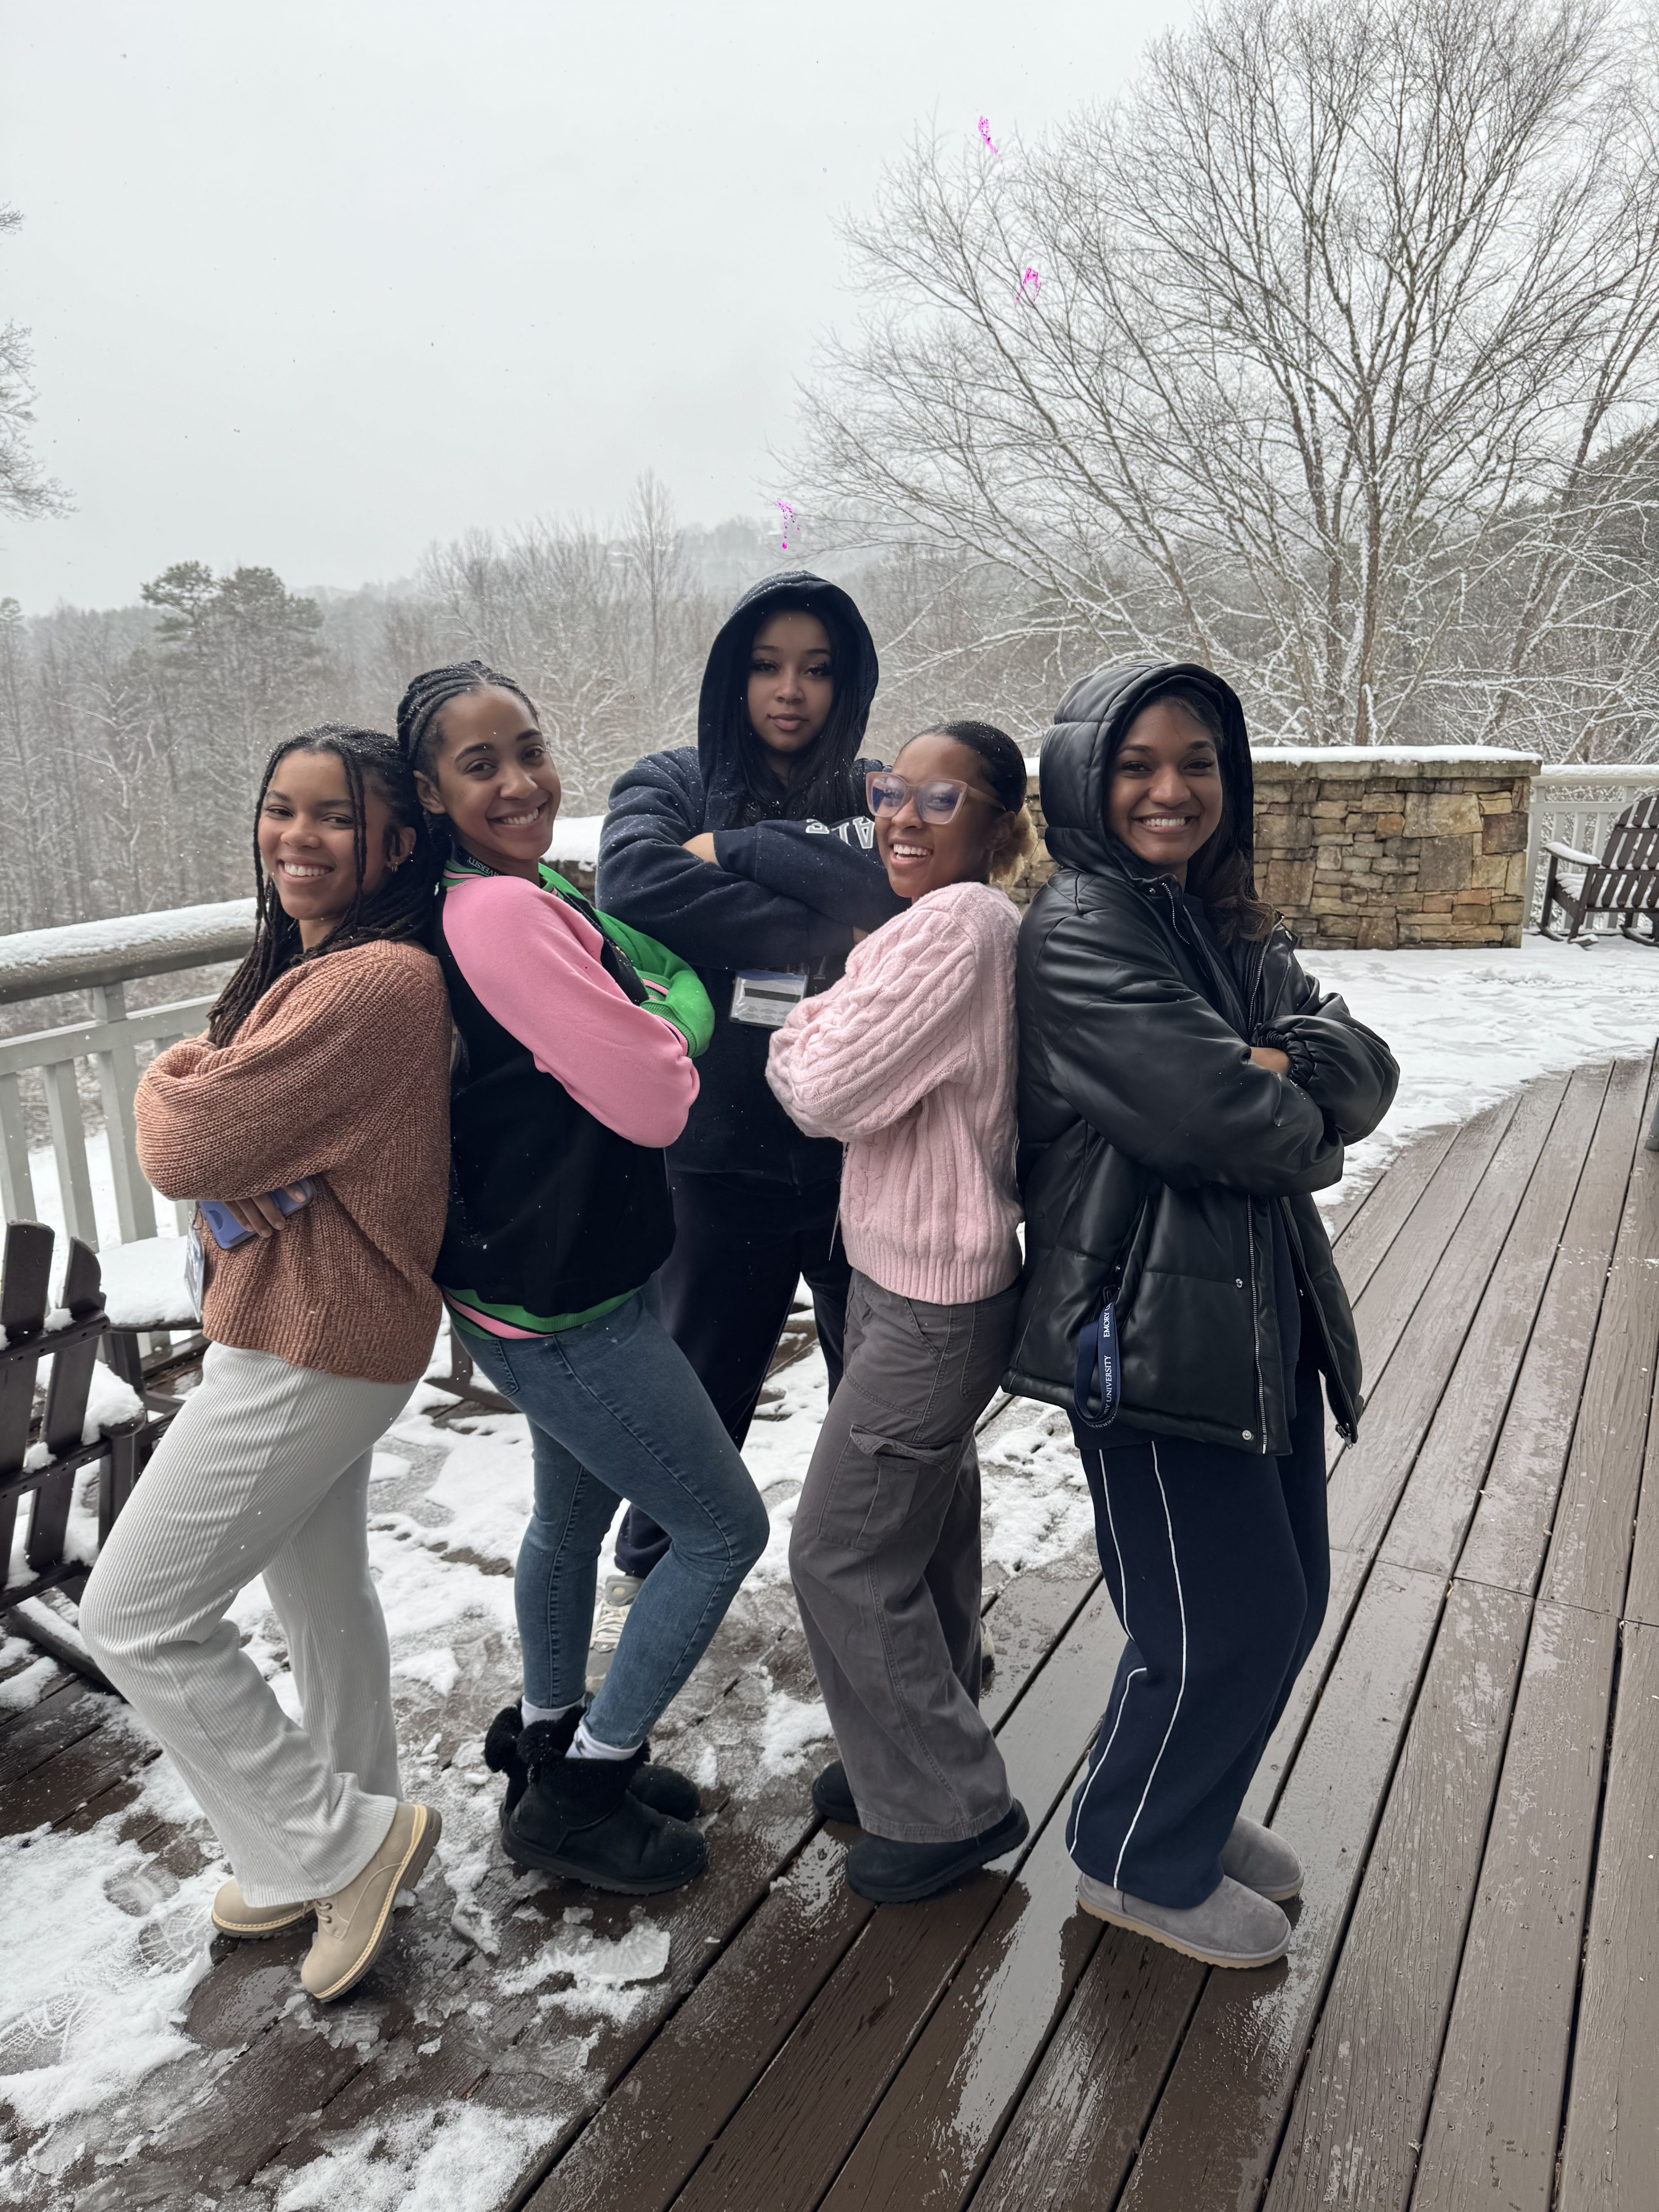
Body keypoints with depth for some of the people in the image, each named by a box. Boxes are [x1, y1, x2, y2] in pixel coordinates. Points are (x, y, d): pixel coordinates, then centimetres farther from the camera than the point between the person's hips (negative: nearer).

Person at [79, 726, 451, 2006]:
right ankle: (346, 1846, 43)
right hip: (310, 1333, 10)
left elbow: (184, 1144, -24)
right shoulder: (308, 961, 9)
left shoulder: (377, 981, -25)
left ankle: (341, 1847, 16)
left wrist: (166, 1085, -3)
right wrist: (215, 1124, -10)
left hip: (311, 1349, -10)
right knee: (321, 1596, 22)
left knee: (137, 1616, 1)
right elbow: (197, 1117, 11)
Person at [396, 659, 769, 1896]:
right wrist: (681, 998, -7)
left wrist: (643, 1002, -10)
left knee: (576, 1515, 26)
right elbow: (652, 1098, -24)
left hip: (551, 1281, 10)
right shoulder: (507, 914, -25)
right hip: (562, 1304, -10)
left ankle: (547, 1748, 47)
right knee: (726, 1528, 5)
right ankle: (582, 1792, 20)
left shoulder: (525, 896, 6)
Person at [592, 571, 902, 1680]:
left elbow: (908, 891, -17)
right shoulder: (675, 783, 2)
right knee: (702, 1376, 14)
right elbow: (633, 880, -21)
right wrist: (826, 938, -19)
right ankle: (649, 1573, 40)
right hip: (726, 1149, -1)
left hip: (868, 1151, 2)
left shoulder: (881, 797, 6)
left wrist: (739, 850, -16)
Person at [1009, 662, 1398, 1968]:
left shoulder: (1233, 929, 13)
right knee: (1224, 1617, 3)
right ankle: (1142, 1863, 29)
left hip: (1263, 1308, 9)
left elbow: (1367, 1071, 1)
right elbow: (1218, 1115, -23)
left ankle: (1195, 1805, 43)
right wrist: (1303, 1115, -3)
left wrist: (1275, 1069, -18)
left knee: (1289, 1593, 18)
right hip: (1147, 1321, -8)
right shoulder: (1077, 929, -13)